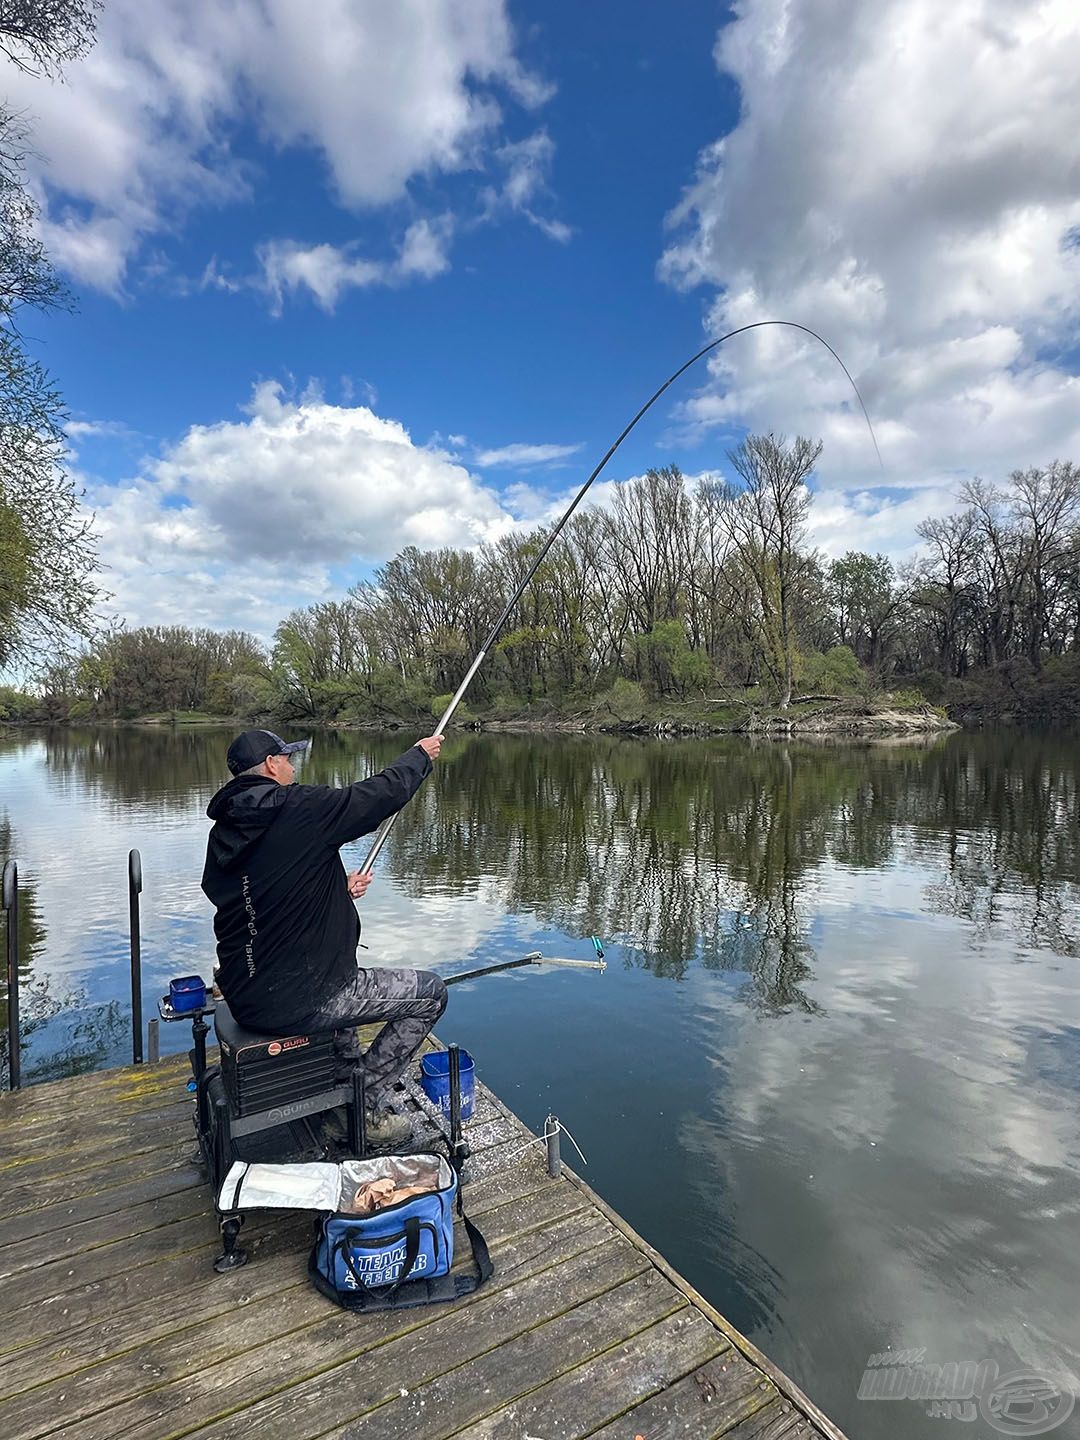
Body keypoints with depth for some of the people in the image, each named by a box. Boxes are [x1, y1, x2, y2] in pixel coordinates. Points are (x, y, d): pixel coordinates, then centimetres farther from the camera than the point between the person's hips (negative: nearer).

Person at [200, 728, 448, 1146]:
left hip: (243, 998, 9)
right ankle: (365, 1104, 10)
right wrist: (420, 754, 8)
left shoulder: (223, 832, 6)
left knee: (335, 955, 37)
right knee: (430, 991, 4)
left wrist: (338, 890, 13)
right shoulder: (298, 809, -19)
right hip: (295, 1002, -8)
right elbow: (380, 793, -9)